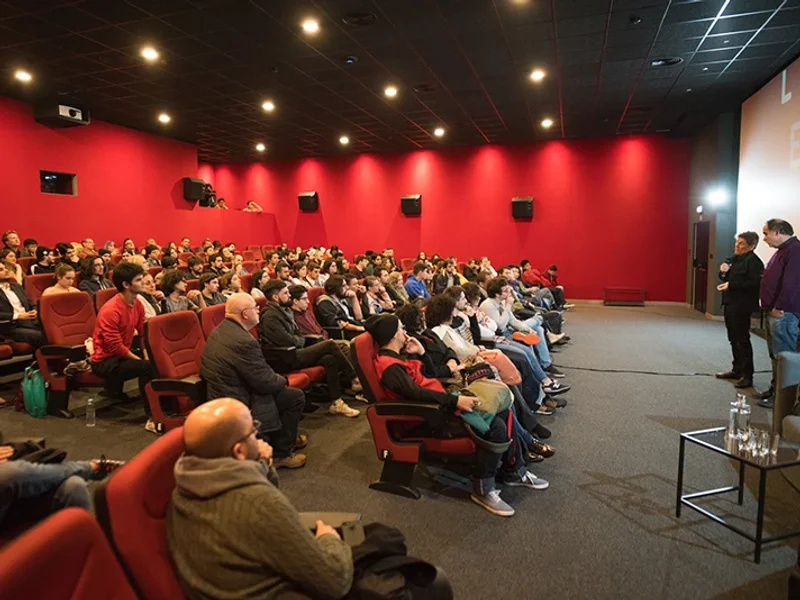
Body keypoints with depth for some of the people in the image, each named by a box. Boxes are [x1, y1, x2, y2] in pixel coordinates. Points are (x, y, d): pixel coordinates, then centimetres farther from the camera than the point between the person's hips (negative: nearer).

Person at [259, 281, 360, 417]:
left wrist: (298, 340, -4)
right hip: (286, 359, -9)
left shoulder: (285, 310, 16)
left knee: (330, 359, -12)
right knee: (329, 345, -17)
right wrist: (299, 340, 0)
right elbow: (286, 341, -20)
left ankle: (336, 403, -10)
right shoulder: (270, 315, -14)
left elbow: (299, 334, 19)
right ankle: (355, 379, -4)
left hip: (293, 353, 9)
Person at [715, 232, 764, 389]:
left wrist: (731, 285, -24)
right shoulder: (734, 259, 14)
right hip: (730, 304, 9)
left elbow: (755, 283, -23)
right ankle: (737, 369, 27)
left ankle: (747, 375, 2)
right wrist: (723, 272, 1)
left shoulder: (753, 261, -13)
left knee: (742, 340, -5)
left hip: (742, 307, -9)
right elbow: (727, 278, 22)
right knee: (733, 339, 16)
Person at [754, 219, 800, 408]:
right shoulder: (782, 251, 18)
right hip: (773, 312, 10)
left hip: (783, 314, -10)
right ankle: (775, 389, 26)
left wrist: (779, 307, -20)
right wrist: (769, 306, 16)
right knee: (776, 354, 16)